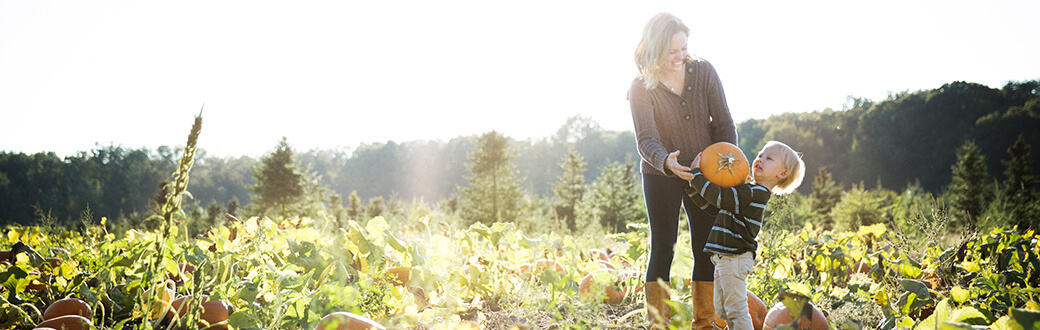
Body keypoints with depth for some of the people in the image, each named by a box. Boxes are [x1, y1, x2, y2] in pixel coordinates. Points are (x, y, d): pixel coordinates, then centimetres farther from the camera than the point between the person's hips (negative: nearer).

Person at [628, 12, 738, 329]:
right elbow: (646, 140, -23)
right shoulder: (641, 88, -15)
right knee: (662, 249, -4)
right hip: (661, 175, -2)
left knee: (707, 250, 5)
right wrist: (666, 162, -44)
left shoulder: (704, 71, -8)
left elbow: (723, 123, -4)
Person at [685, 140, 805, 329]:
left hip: (735, 260, -10)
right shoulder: (746, 192, 14)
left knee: (736, 310, -5)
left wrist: (696, 172, -14)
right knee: (722, 310, 16)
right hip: (724, 257, 10)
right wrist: (692, 182, 10)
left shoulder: (756, 193, -16)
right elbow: (712, 207, 15)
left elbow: (719, 197, -24)